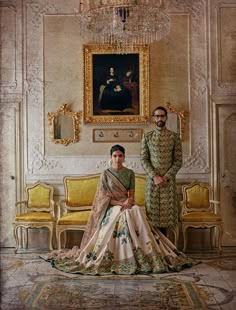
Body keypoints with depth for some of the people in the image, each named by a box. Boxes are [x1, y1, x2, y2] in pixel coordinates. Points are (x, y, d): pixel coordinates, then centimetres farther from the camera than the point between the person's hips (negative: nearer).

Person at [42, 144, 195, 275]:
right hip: (111, 206, -2)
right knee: (126, 215, -35)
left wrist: (128, 201, -17)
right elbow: (104, 196, -3)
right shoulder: (106, 174, 3)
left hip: (127, 205, 3)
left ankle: (142, 252, -29)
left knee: (137, 211, -32)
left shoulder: (130, 173, 11)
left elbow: (132, 193, 6)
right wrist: (119, 204, -16)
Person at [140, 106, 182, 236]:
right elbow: (144, 160, 1)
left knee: (167, 210, 2)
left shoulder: (174, 137, 4)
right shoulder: (147, 137, 5)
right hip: (152, 179, 0)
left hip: (169, 180, 0)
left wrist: (166, 177, -11)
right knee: (153, 211, 0)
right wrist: (154, 176, -12)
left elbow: (178, 161, 1)